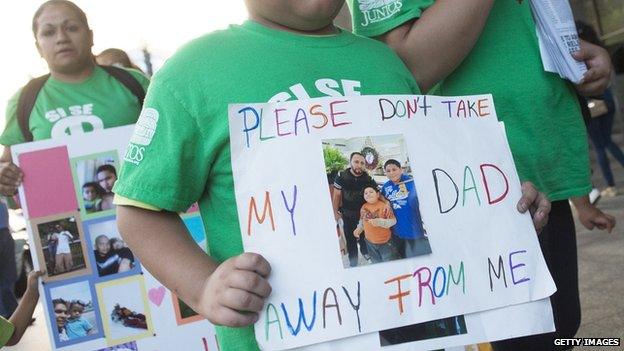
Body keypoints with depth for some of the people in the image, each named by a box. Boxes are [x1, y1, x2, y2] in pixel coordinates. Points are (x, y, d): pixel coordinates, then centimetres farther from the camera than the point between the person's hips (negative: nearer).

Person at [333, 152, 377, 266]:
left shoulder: (368, 179, -16)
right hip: (348, 214, -1)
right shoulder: (341, 177, -18)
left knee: (365, 235, 16)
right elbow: (337, 195, -7)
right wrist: (335, 212, -4)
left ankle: (365, 252, 44)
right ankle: (353, 263, 23)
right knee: (350, 237, 9)